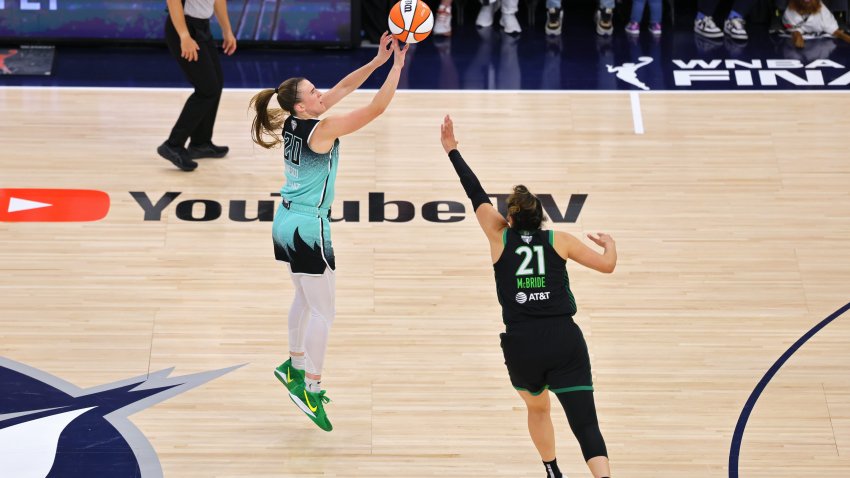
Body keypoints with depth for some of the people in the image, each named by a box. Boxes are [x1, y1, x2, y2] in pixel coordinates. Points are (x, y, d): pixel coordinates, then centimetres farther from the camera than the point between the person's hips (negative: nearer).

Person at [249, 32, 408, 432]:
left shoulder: (296, 122, 3)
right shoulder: (321, 130, -20)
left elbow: (343, 87, 10)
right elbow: (376, 108, -19)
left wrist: (378, 60, 5)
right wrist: (397, 65, -12)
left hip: (287, 223, 9)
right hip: (308, 227, -9)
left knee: (305, 298, 24)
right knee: (325, 310, -1)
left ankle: (295, 366, 35)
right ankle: (311, 388, 1)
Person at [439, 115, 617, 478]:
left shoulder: (500, 237, 9)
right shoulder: (559, 240, 10)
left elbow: (476, 194, 15)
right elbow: (606, 265, 11)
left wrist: (452, 151, 22)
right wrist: (609, 243, 34)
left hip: (522, 346, 1)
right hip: (565, 342, -1)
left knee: (538, 408, 31)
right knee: (586, 425, -8)